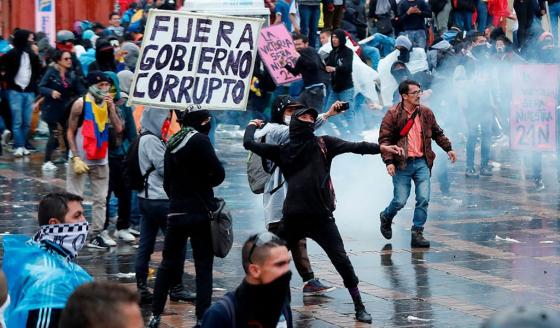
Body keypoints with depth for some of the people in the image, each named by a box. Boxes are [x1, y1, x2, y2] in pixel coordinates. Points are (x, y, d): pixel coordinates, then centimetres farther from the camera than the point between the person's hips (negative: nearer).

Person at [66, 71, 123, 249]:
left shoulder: (108, 104, 5)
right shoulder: (81, 104, -10)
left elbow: (118, 129, -5)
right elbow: (70, 133, -9)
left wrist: (111, 107, -13)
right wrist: (76, 158, -16)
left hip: (101, 160, 6)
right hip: (81, 159, -5)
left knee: (100, 199, 8)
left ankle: (98, 235, 15)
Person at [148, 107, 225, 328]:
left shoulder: (172, 144, 9)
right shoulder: (199, 140, -11)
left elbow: (167, 181, 14)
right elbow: (219, 174, -13)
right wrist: (204, 183, 6)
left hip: (175, 212, 6)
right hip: (200, 213, -6)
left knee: (168, 264, 14)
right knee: (203, 267, 0)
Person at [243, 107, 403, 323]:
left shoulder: (323, 144, 6)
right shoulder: (283, 150, 9)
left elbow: (353, 147, -7)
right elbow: (250, 143, 14)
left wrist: (381, 148, -20)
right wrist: (253, 126, 32)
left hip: (321, 217, -2)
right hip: (293, 217, 2)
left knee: (341, 260, -7)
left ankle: (359, 307, 2)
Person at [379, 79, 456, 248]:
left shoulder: (426, 113, 7)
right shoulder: (393, 114, -7)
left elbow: (437, 133, 21)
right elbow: (384, 139, -9)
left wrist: (448, 148, 13)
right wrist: (389, 161, -19)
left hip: (422, 163, 4)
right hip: (402, 164, -4)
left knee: (423, 199, -6)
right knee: (400, 201, -1)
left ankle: (417, 233, 3)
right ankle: (386, 218, 31)